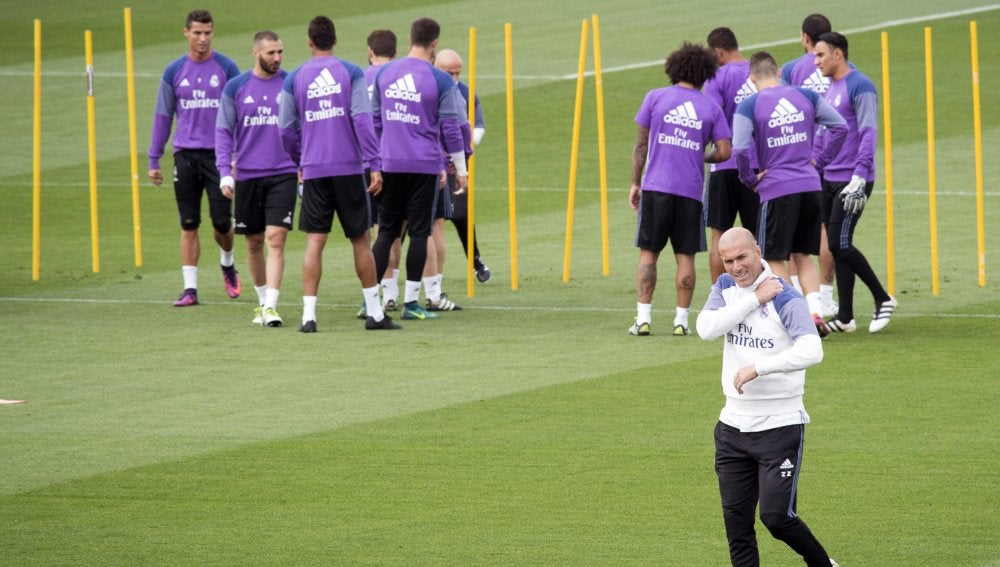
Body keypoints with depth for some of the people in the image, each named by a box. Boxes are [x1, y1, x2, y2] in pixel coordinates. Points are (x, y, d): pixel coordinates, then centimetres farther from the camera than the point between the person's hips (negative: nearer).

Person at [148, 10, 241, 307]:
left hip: (218, 156, -2)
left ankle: (228, 265, 29)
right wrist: (154, 160, 8)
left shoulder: (227, 68, 0)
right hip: (186, 155, 2)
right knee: (188, 224, 0)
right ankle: (190, 288, 3)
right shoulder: (174, 72, 6)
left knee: (221, 221, -2)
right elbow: (163, 116, 11)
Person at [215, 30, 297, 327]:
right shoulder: (236, 88, 3)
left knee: (275, 239, -13)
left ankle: (271, 306, -16)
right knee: (254, 243, 10)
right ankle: (262, 300, 26)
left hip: (283, 174, -1)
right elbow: (223, 132, 5)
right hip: (247, 176, 2)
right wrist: (225, 173, -4)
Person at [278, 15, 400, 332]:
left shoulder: (294, 79, 3)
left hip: (314, 172, 1)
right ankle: (374, 313, 14)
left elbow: (286, 129, 6)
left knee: (315, 242, 1)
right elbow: (362, 120, -9)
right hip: (349, 169, -1)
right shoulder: (351, 74, -2)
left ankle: (309, 315, -8)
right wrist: (375, 166, -8)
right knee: (360, 240, 9)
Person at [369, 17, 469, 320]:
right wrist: (461, 169, 5)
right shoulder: (439, 80, -7)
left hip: (390, 166, 4)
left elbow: (373, 120, 11)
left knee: (387, 230, 10)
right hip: (424, 166, -3)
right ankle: (411, 302, 2)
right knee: (419, 231, 2)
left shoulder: (384, 73, 5)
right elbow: (450, 128, -4)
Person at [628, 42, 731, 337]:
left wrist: (635, 183, 11)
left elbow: (641, 144, 4)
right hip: (691, 191, 1)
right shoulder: (711, 108, 4)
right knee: (685, 256, 7)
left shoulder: (656, 98, 3)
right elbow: (723, 152, 0)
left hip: (656, 187, -1)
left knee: (648, 254, 5)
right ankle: (681, 320, 5)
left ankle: (643, 318, 0)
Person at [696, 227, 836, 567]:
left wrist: (757, 367, -33)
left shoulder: (785, 298, -13)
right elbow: (706, 329, -11)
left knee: (776, 516, -8)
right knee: (736, 522, 6)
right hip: (734, 424, 6)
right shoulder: (725, 288, 7)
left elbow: (812, 350, -27)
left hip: (779, 425, -6)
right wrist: (753, 299, -16)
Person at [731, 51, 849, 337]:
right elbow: (840, 126, 8)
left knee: (774, 259, 8)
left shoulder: (749, 106, -7)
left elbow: (739, 149, -18)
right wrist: (821, 160, 13)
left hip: (776, 188, -4)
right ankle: (815, 310, 0)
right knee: (802, 255, 17)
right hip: (810, 185, 4)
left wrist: (750, 179, -3)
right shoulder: (805, 96, 5)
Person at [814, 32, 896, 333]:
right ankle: (845, 317, 9)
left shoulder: (860, 87, -12)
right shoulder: (831, 87, 15)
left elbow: (868, 134, -18)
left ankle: (883, 298, 4)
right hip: (829, 179, 9)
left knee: (840, 244, -11)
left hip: (852, 181, -9)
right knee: (835, 245, 6)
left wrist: (858, 179, -23)